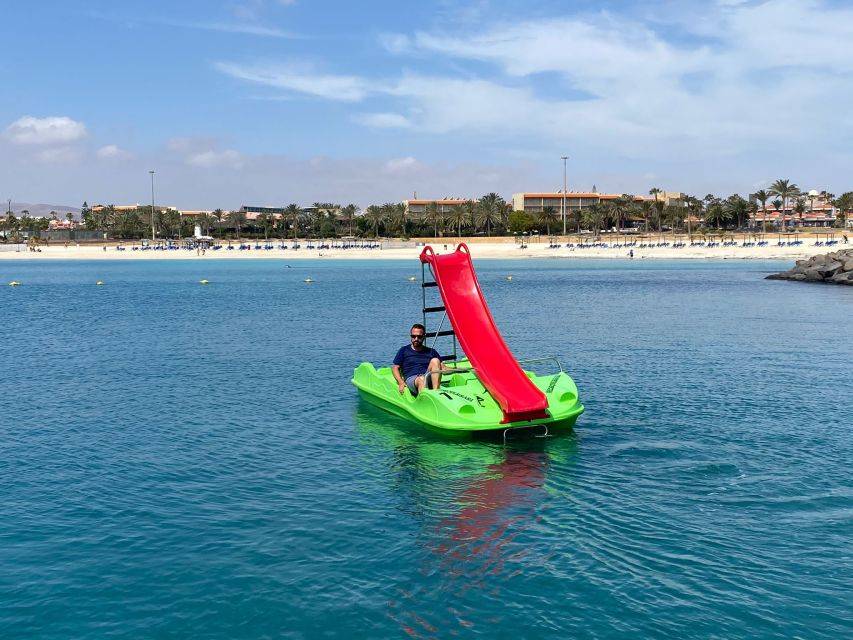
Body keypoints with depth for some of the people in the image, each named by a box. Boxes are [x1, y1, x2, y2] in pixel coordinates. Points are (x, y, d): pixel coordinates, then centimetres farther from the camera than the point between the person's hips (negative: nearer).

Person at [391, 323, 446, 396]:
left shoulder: (431, 352, 24)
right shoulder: (404, 350, 19)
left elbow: (442, 367, 18)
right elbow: (395, 367, 13)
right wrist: (401, 382, -5)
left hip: (429, 379, 2)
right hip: (411, 378, -2)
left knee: (435, 361, -24)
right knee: (422, 379, -36)